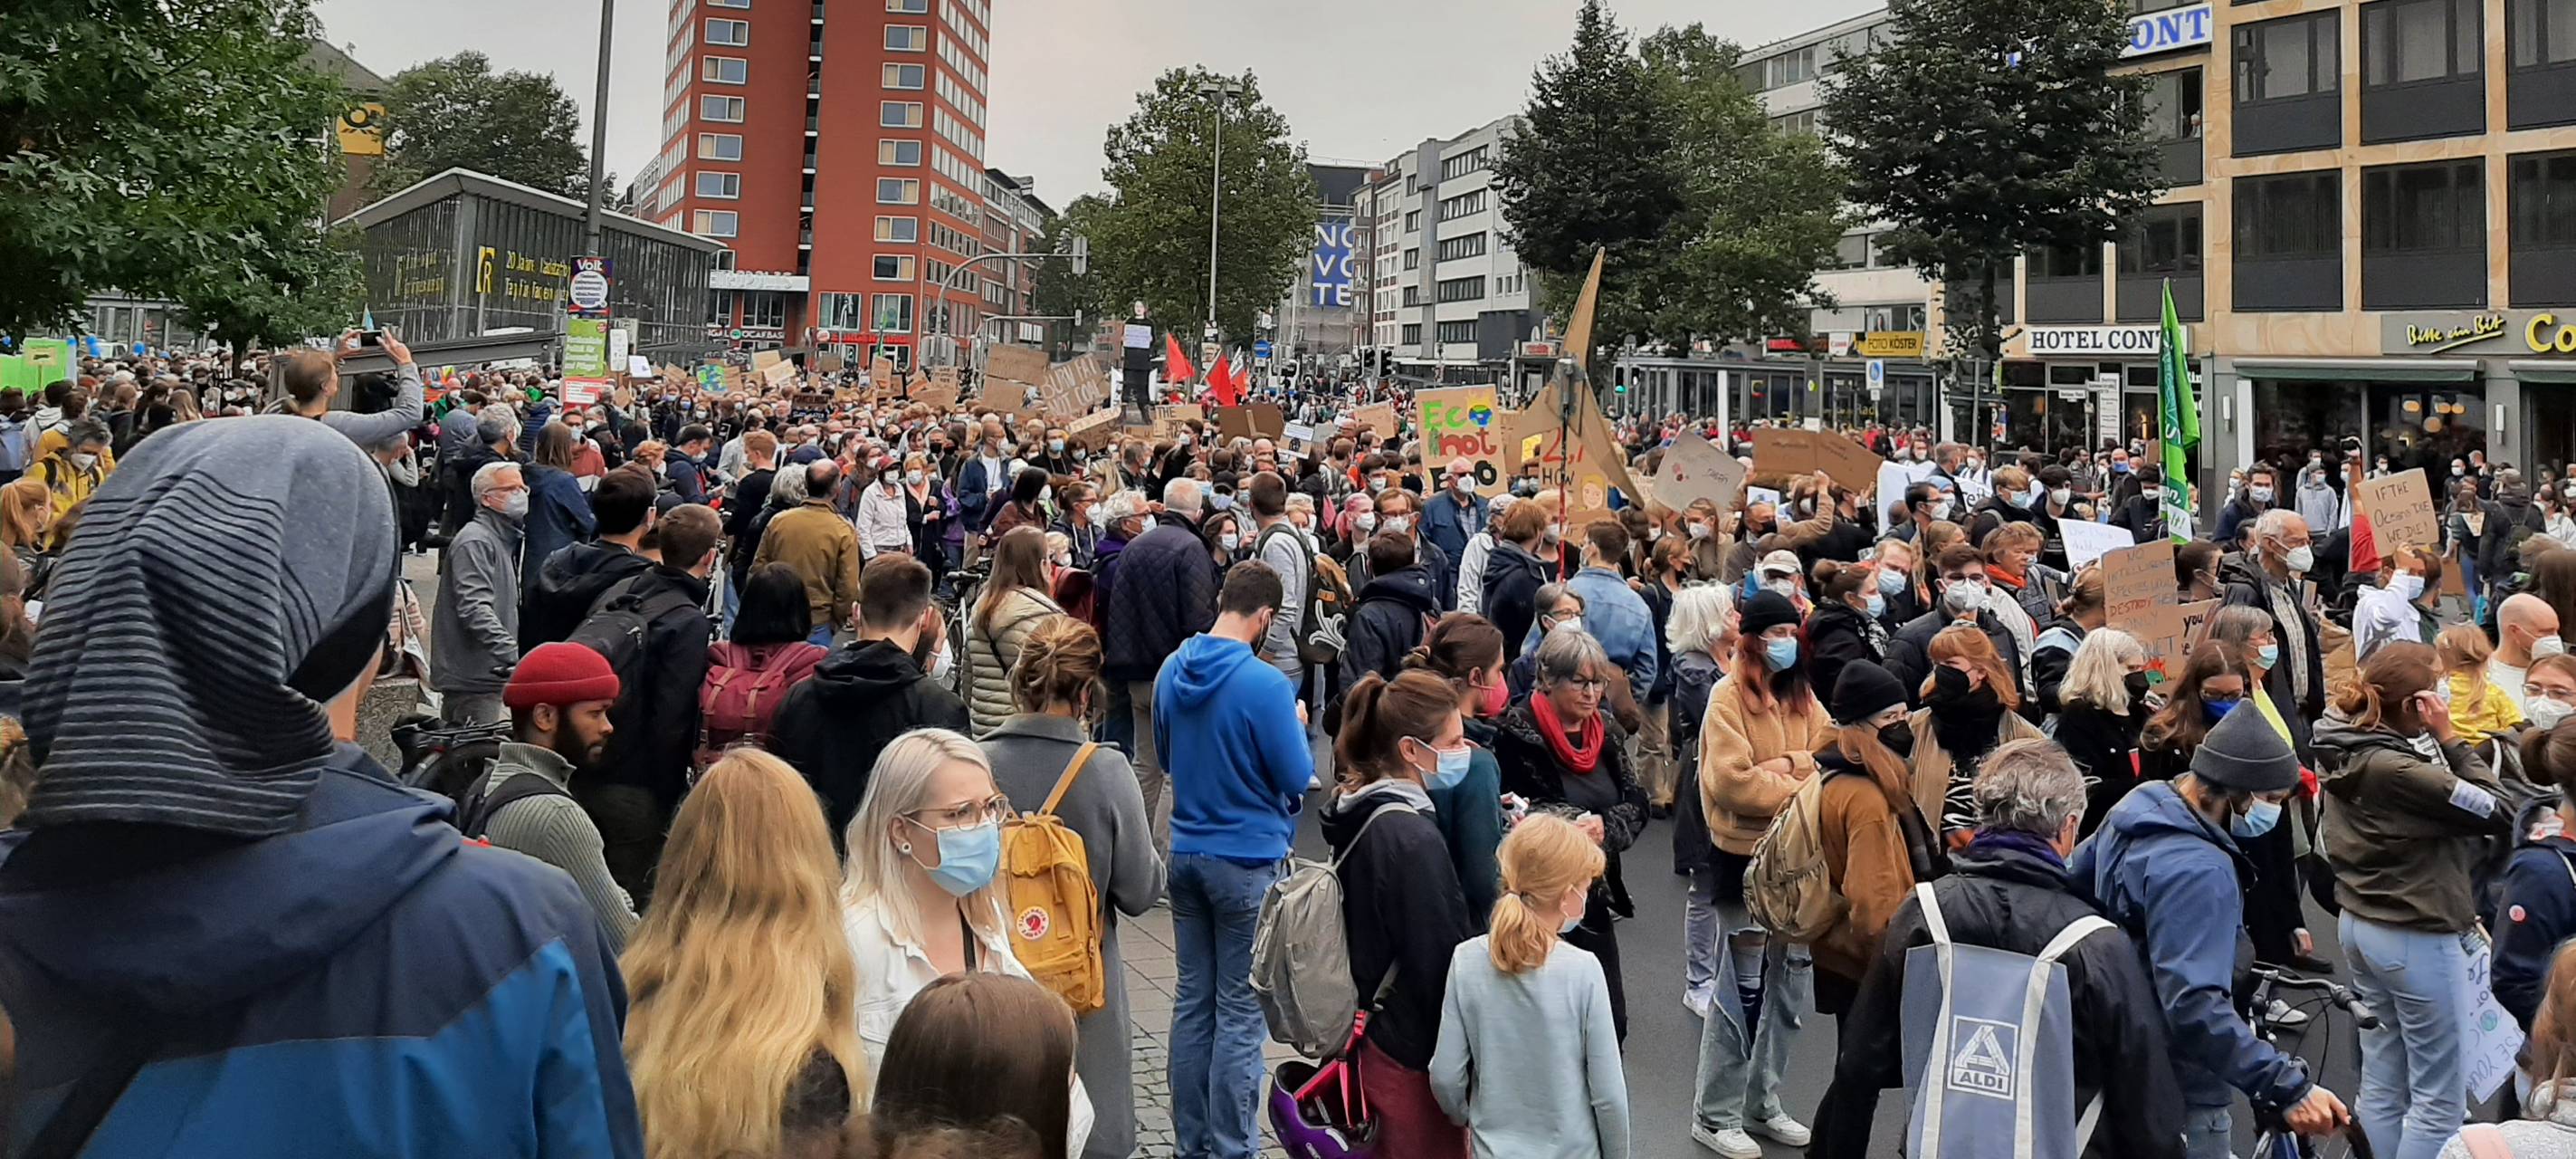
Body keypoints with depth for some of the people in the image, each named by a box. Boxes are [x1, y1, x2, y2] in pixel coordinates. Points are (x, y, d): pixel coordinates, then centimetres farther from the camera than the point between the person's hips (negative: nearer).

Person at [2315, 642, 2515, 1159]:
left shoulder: (2344, 748, 1)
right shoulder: (2394, 769, -25)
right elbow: (2499, 812, -18)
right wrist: (2449, 737, -17)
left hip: (2361, 924, 9)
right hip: (2417, 939, -9)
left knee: (2381, 1089, 15)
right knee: (2440, 1099, 4)